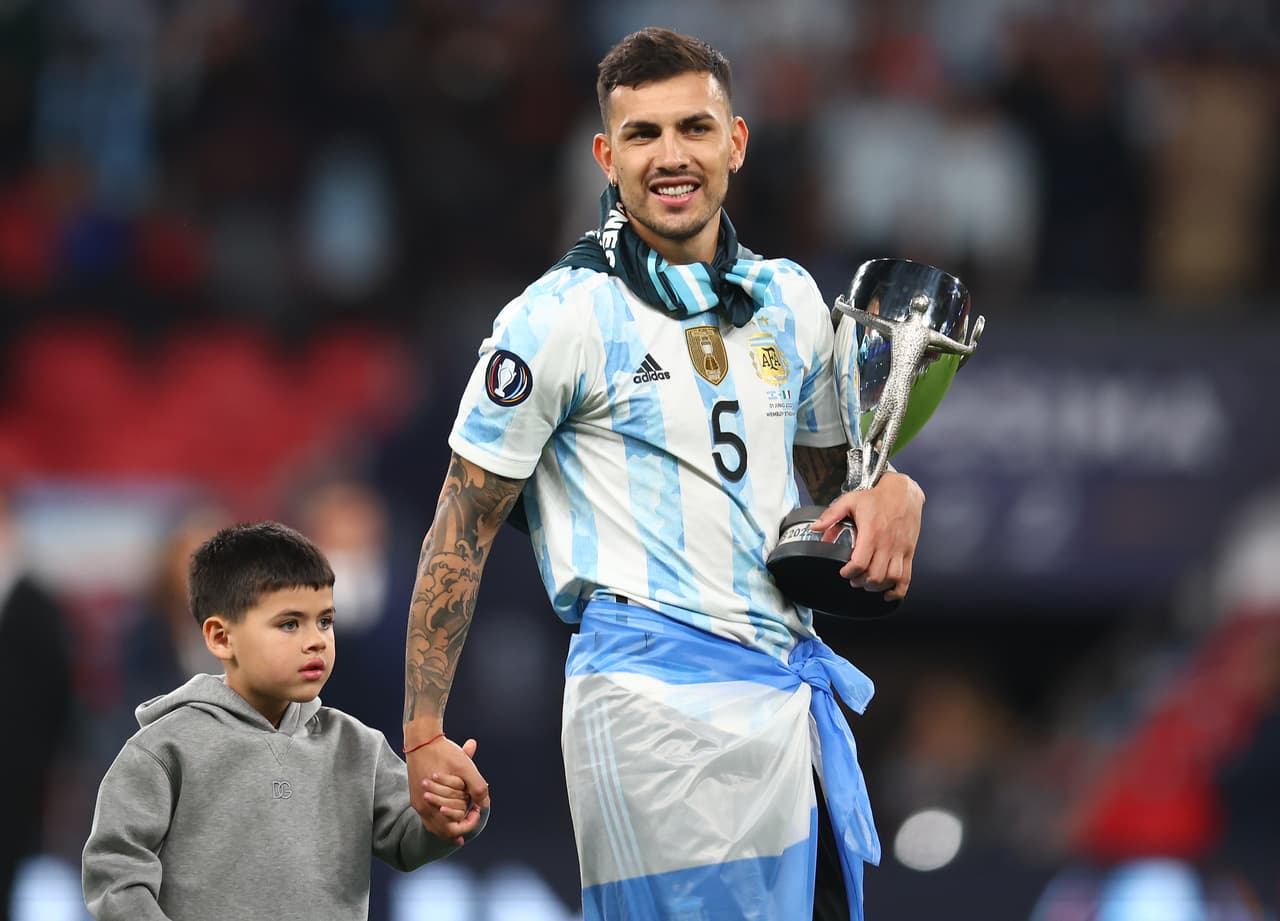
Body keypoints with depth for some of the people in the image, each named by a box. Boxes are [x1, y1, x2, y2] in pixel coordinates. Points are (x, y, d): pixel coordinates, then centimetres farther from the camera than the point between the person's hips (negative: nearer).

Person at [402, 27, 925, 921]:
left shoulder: (791, 301, 15)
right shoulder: (560, 317, -4)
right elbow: (463, 532, -2)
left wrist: (892, 491, 4)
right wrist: (424, 737, -8)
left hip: (794, 688, 7)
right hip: (658, 693, -7)